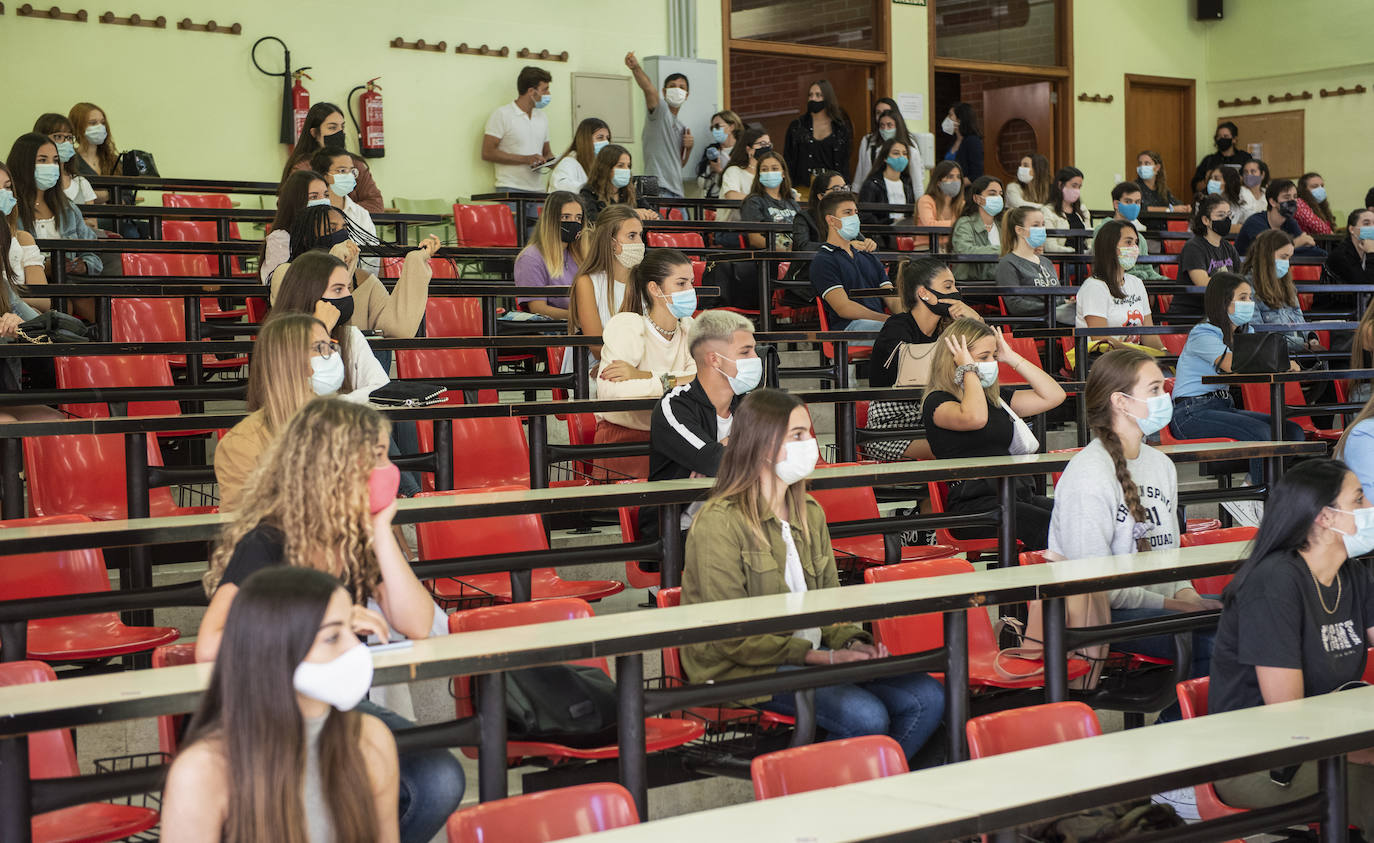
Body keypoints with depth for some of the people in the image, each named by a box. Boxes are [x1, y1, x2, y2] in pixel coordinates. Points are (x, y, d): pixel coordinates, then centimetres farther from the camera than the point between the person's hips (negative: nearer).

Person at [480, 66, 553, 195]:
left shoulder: (542, 117, 19)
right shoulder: (502, 115, -2)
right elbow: (487, 153, -9)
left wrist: (550, 160, 2)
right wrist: (525, 159, -15)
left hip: (537, 189, 6)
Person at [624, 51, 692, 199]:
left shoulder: (681, 127, 23)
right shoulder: (660, 110, 1)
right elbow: (649, 89, -21)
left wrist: (689, 148, 8)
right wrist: (636, 68, -40)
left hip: (677, 192, 9)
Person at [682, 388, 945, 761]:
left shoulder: (810, 513, 14)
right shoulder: (718, 523, -12)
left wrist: (852, 642, -4)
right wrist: (816, 656, -20)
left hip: (814, 653, 8)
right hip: (746, 671, -8)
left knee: (927, 698, -11)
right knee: (866, 717, -28)